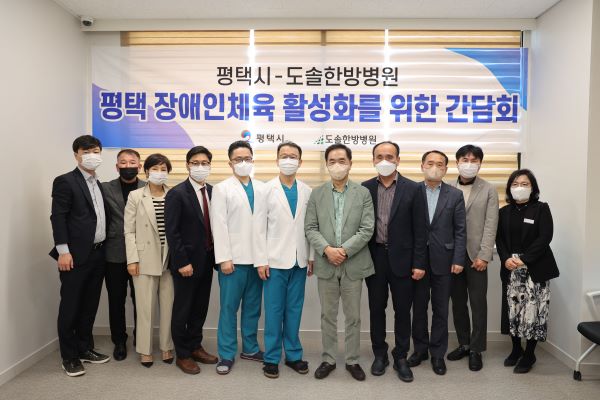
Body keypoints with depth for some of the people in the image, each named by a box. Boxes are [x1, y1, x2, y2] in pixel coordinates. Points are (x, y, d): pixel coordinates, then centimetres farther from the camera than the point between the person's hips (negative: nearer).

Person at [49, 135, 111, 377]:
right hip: (76, 255, -6)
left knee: (90, 305, 14)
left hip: (98, 254, 7)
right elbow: (58, 218, -11)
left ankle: (85, 349, 27)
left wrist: (104, 248, 9)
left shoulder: (99, 185, 15)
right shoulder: (65, 181, -5)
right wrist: (63, 250, -18)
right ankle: (69, 357, 15)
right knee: (70, 307, 3)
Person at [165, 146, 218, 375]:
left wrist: (216, 255, 3)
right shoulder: (177, 194, -11)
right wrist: (182, 262, -17)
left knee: (200, 307, 16)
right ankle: (182, 355, 22)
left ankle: (195, 347, 33)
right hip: (186, 262, -5)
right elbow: (172, 232, -14)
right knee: (183, 309, 8)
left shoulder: (213, 192, 7)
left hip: (207, 260, 6)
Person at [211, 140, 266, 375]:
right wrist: (224, 258, -11)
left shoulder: (262, 189, 9)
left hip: (257, 258, 3)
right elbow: (219, 226, -5)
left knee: (253, 306, 12)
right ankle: (227, 354, 16)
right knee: (229, 308, 3)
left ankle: (250, 348, 27)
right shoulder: (222, 189, 1)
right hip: (234, 258, -3)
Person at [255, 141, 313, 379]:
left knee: (294, 310, 11)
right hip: (275, 260, -2)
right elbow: (260, 228, -5)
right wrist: (261, 260, -8)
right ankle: (272, 358, 19)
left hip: (299, 261, 3)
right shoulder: (267, 189, -3)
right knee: (274, 310, 5)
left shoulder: (307, 191, 5)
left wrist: (311, 256, 4)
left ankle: (293, 354, 25)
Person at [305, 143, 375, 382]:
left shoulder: (363, 193, 1)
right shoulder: (317, 194, 5)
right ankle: (328, 359, 25)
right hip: (325, 264, 1)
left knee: (353, 316, 9)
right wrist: (327, 249, -15)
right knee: (327, 316, 11)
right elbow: (310, 228, 0)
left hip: (354, 264, -1)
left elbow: (367, 229, -6)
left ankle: (352, 361, 24)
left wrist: (344, 250, -15)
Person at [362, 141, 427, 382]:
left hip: (401, 258, -1)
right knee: (376, 308, 12)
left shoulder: (412, 189, -3)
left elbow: (419, 229, -3)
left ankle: (401, 357, 24)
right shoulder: (365, 188, 1)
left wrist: (419, 263, -7)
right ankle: (380, 354, 28)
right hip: (374, 257, 1)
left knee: (402, 310, 8)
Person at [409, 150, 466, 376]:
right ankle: (420, 349, 28)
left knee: (440, 310, 9)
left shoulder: (455, 195, 2)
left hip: (443, 261, 0)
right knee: (418, 308, 11)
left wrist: (458, 260, -5)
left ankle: (438, 354, 22)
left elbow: (460, 230, 1)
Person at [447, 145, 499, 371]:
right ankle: (463, 343, 25)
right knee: (458, 302, 11)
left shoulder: (489, 190, 2)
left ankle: (476, 349, 15)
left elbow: (490, 226, -4)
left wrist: (484, 256, -12)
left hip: (476, 255, -2)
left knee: (478, 303, 3)